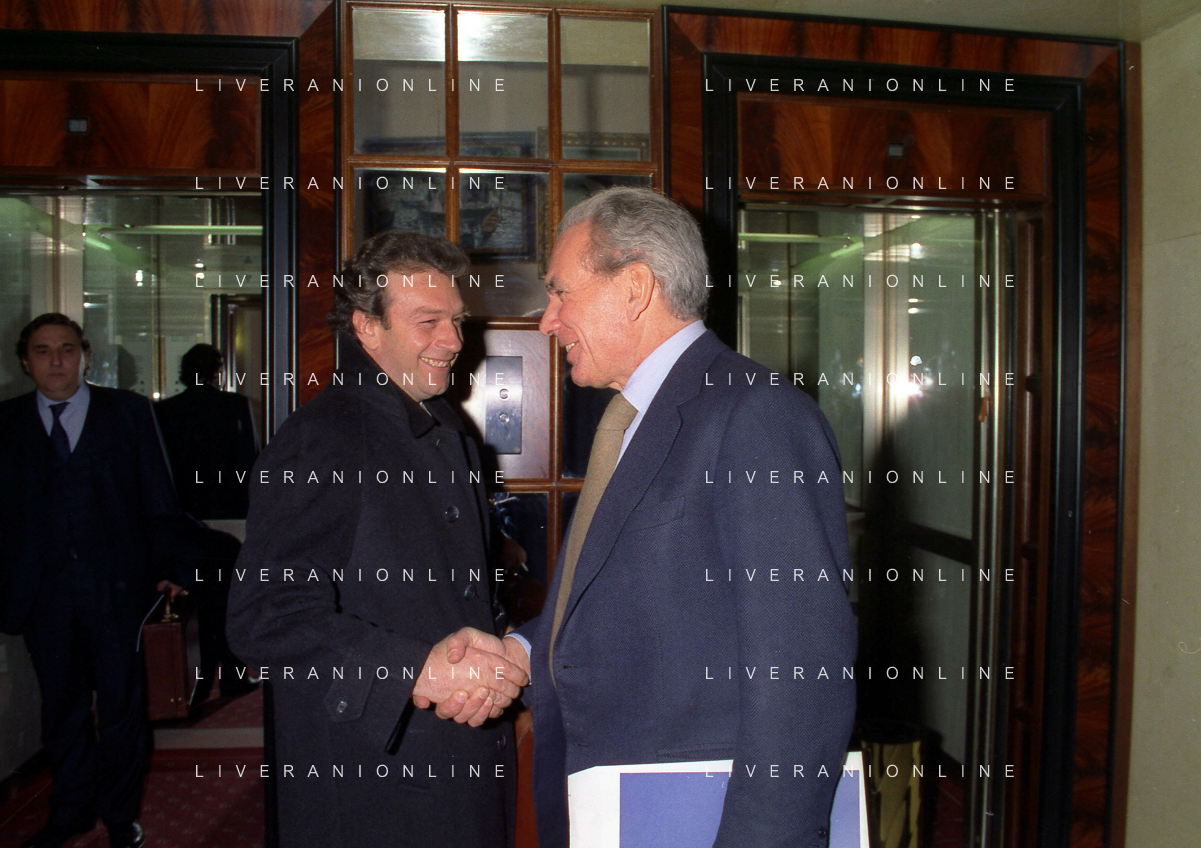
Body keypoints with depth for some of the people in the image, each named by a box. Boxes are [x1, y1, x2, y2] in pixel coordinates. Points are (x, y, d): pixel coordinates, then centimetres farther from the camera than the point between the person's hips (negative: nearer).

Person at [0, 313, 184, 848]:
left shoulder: (128, 411, 2)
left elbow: (157, 496, 0)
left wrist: (168, 567, -5)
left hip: (116, 584, -1)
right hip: (44, 590, 2)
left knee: (121, 703, 10)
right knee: (61, 705, 16)